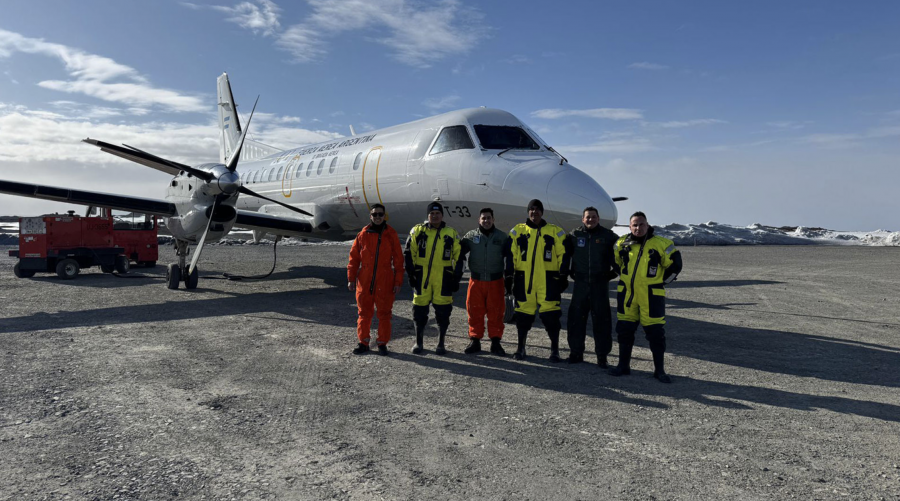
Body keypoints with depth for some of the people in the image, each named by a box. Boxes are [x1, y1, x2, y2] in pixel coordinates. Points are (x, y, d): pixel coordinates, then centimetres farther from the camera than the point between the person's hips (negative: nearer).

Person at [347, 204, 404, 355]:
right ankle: (363, 342, 20)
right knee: (364, 313, 8)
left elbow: (398, 260, 1)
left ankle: (382, 343, 17)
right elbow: (354, 258, 8)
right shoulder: (363, 235, 4)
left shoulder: (391, 235, 2)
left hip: (385, 283, -1)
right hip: (364, 282, 1)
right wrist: (351, 278, 3)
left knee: (384, 314, 5)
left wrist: (398, 281, -3)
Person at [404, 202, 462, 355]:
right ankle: (418, 341, 21)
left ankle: (441, 343, 16)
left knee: (443, 311, 2)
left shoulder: (451, 234, 5)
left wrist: (456, 279, 2)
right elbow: (409, 253, 7)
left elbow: (458, 258, 7)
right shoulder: (418, 231, 5)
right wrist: (411, 274, 0)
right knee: (420, 309, 5)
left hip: (443, 279, 0)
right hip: (421, 278, 1)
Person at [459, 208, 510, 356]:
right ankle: (475, 341, 14)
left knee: (496, 313, 2)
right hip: (476, 281, 0)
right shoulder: (471, 236, 4)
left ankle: (495, 342, 11)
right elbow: (459, 253, 7)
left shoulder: (502, 237, 5)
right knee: (475, 312, 3)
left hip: (496, 281, 0)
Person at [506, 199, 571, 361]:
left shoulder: (555, 231, 7)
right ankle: (521, 348, 21)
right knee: (523, 314, 7)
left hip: (548, 280, -1)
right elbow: (510, 254, 8)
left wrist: (563, 277, 2)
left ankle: (555, 349, 11)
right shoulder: (518, 231, 9)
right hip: (523, 280, 1)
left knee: (551, 314, -3)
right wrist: (509, 276, 2)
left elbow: (563, 255, 6)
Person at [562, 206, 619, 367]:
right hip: (580, 284, 1)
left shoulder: (608, 236, 2)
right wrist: (565, 272, 10)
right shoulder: (574, 235, 4)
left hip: (600, 284, -1)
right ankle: (576, 353, 16)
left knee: (602, 320, 1)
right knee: (575, 319, 4)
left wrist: (614, 272, 6)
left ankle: (602, 356, 11)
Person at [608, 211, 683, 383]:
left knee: (655, 332, 0)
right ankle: (623, 365, 22)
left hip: (651, 296, -3)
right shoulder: (622, 244, 3)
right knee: (624, 330, 9)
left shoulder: (661, 244, -6)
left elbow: (675, 264, 5)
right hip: (626, 295, 3)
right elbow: (615, 263, 21)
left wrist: (661, 281, 6)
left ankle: (659, 370, 12)